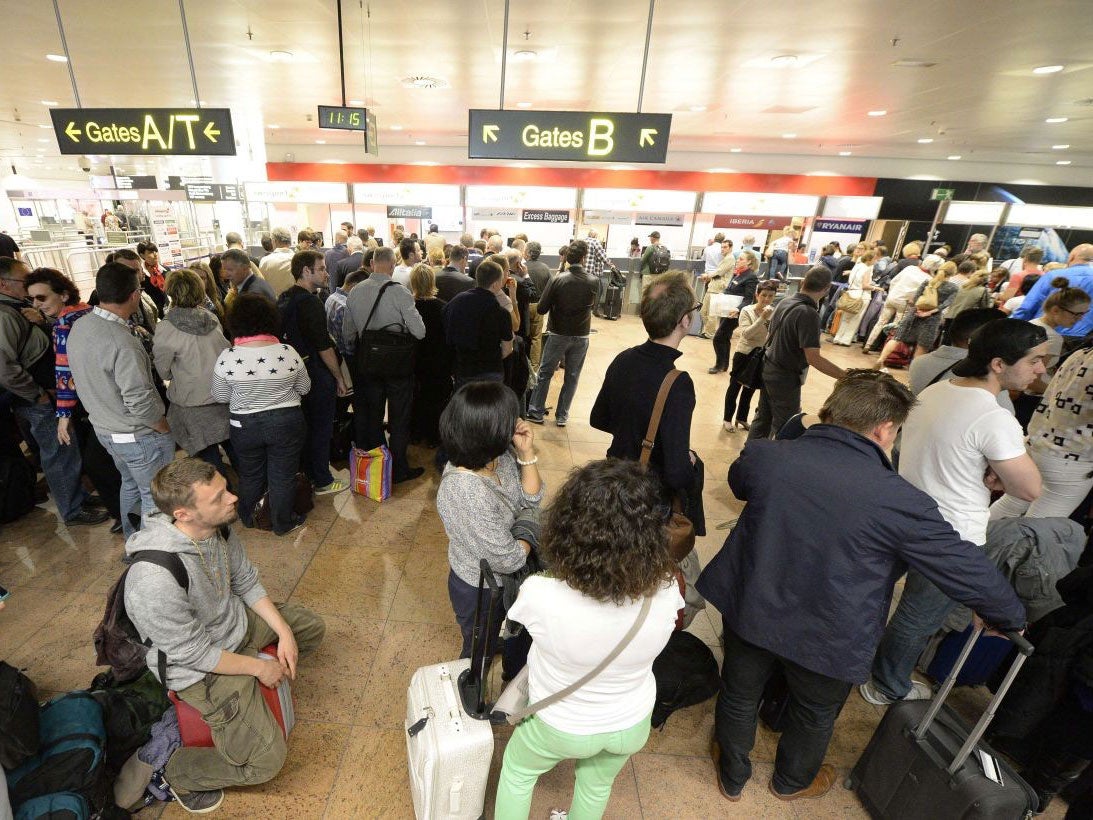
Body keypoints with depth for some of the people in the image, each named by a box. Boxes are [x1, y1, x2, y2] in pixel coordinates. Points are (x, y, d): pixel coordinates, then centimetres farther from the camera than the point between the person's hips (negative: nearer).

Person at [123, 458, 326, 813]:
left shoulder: (218, 525, -17)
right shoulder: (155, 581, -38)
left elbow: (247, 580, -1)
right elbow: (193, 654, -25)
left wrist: (284, 633, -5)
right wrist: (258, 667, -13)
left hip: (236, 620, 7)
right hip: (200, 666, -7)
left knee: (311, 627, 14)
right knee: (265, 759, -8)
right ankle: (180, 774, 17)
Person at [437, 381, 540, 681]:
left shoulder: (499, 455, -18)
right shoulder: (466, 492, -41)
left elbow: (531, 498, -5)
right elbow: (509, 559, -31)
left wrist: (526, 452, -20)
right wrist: (526, 541, -9)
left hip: (507, 579, 6)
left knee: (520, 636, 32)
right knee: (480, 651, 25)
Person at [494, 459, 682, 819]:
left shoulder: (539, 596, -40)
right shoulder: (666, 594, -32)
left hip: (560, 726, -2)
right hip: (631, 724, 3)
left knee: (517, 770, 32)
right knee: (597, 786, 35)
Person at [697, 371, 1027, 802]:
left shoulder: (764, 454, -17)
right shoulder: (901, 502, -24)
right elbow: (970, 571, -10)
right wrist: (1011, 616, 12)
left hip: (749, 614, 2)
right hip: (828, 641, -1)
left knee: (739, 695, 28)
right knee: (814, 714, 31)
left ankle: (732, 776, 55)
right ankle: (792, 781, 60)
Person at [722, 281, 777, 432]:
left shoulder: (774, 312, -3)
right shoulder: (747, 311, -14)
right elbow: (746, 334, -24)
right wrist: (762, 318, -30)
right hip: (743, 355, -4)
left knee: (750, 389, 16)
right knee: (735, 387, 7)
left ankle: (742, 418, 31)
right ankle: (727, 419, 20)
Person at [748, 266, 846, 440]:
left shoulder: (785, 302, -1)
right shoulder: (808, 313, -25)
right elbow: (813, 358, -28)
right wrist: (848, 376, -27)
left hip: (769, 369, 8)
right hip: (786, 378, -8)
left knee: (763, 418, 19)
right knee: (783, 427, 8)